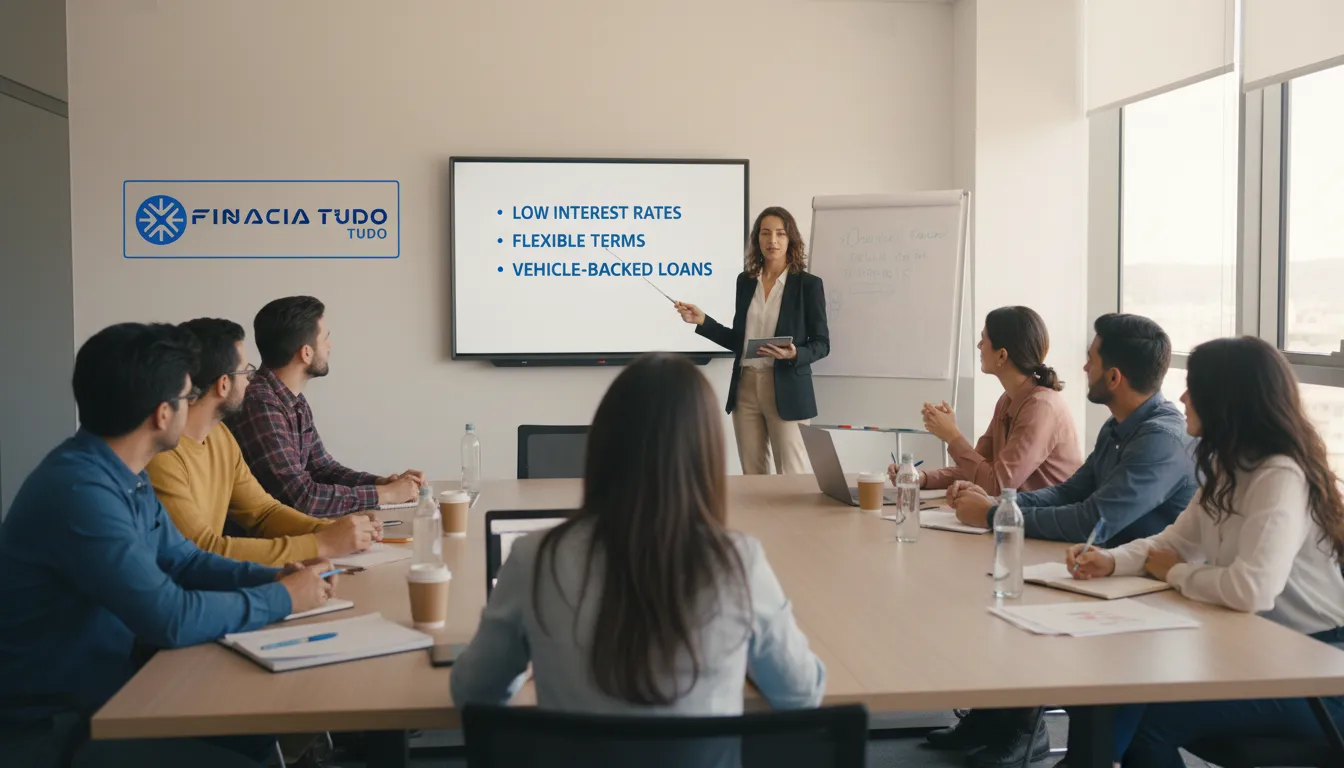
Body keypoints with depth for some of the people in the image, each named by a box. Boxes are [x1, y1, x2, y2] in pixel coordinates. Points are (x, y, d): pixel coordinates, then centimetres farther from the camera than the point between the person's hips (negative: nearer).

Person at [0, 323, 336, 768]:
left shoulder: (125, 475, 3)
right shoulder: (79, 490, -29)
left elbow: (180, 560, 15)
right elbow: (170, 619, -31)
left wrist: (271, 576, -2)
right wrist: (283, 598, -17)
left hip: (107, 686, 9)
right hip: (51, 725, -9)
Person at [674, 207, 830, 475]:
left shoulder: (808, 284, -4)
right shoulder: (745, 281, 9)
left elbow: (821, 343, -2)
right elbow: (739, 340, 12)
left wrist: (794, 354, -21)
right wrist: (702, 320, 3)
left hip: (786, 390, -4)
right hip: (746, 387, 4)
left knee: (793, 478, -1)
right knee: (752, 478, 10)